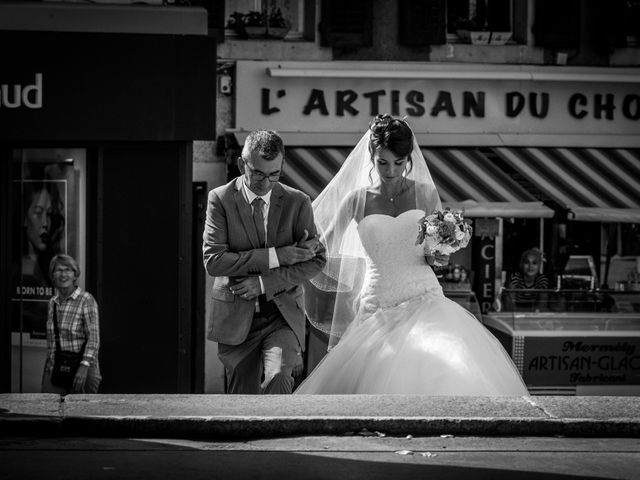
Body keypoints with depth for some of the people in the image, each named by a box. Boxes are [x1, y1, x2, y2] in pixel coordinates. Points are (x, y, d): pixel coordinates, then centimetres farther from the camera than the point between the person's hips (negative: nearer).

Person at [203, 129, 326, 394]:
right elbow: (213, 261, -14)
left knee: (277, 380, -26)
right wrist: (276, 256, -19)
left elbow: (316, 261, 0)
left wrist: (265, 283, -13)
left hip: (283, 314, 0)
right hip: (236, 316, 0)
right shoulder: (220, 199, -4)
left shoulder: (297, 202, 1)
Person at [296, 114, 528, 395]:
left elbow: (440, 253, 13)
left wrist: (438, 256, -8)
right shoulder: (357, 200, 5)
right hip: (379, 310, 0)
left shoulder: (425, 194, 7)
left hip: (425, 303, 0)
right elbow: (320, 249, 14)